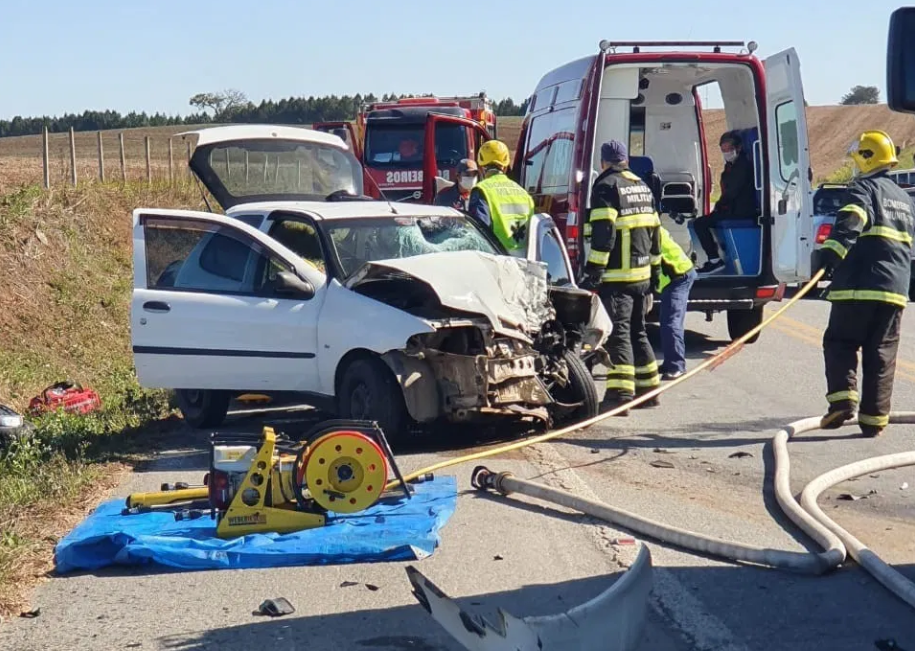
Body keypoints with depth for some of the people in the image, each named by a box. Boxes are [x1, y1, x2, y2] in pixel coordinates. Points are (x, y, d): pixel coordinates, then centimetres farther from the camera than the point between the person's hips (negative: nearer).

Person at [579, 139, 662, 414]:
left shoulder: (606, 186, -7)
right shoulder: (642, 187, 19)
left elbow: (603, 234, -17)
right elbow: (655, 233, 21)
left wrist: (593, 272, -17)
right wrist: (654, 269, 26)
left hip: (617, 276, -8)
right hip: (642, 275, 8)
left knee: (618, 333, -9)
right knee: (637, 331, 18)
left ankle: (620, 394, -13)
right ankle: (648, 389, 24)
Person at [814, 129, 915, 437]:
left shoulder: (863, 188, -4)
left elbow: (849, 224, -23)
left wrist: (829, 254, -33)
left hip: (859, 285, -6)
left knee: (840, 342, 4)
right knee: (882, 353, 8)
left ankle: (842, 398, -13)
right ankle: (874, 417, 8)